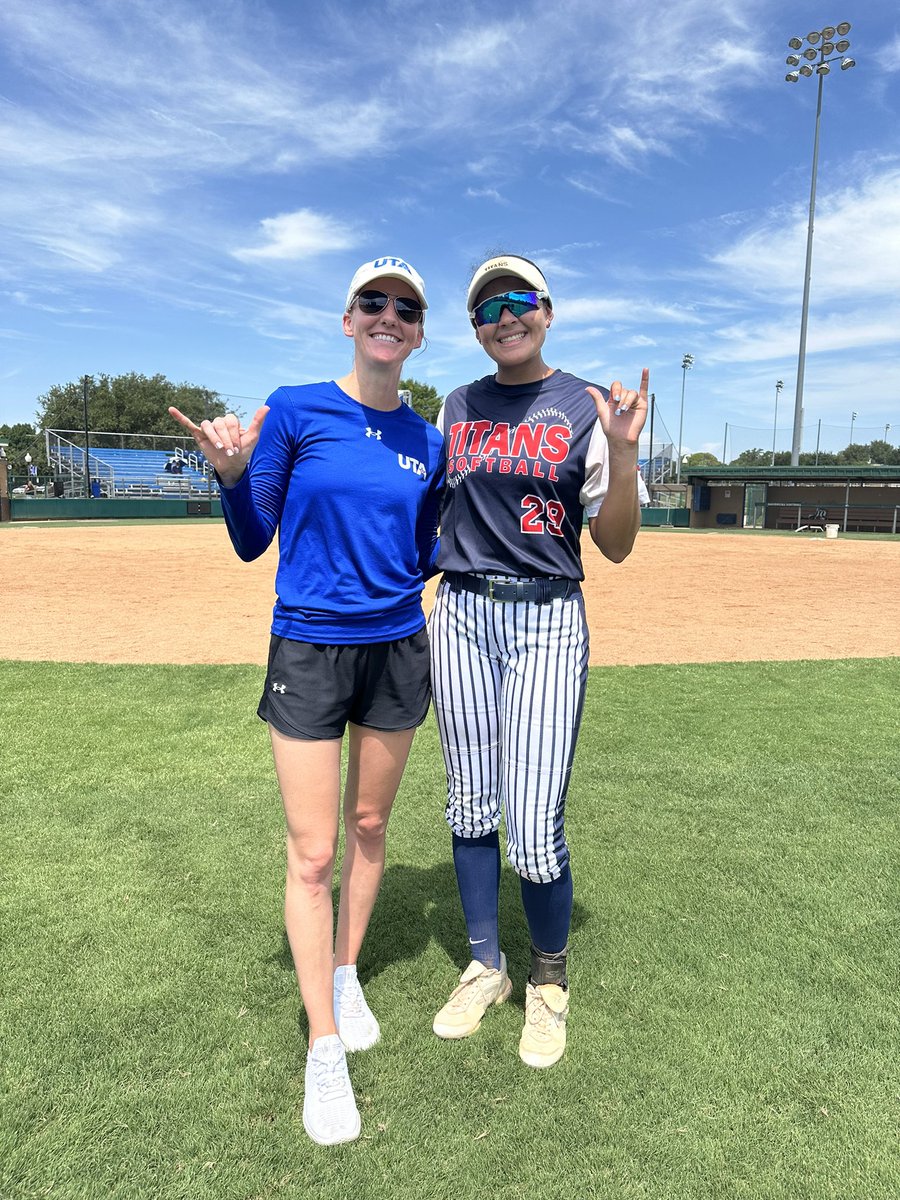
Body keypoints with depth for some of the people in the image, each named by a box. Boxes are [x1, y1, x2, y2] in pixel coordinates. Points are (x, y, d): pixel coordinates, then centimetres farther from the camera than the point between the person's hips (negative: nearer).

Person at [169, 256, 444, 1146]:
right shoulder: (293, 410, -5)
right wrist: (231, 474, -20)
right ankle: (324, 1048, 19)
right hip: (309, 652, -3)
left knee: (368, 827, 17)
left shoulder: (426, 441, 5)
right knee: (312, 854, 1)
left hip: (397, 650, 4)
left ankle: (345, 976, 40)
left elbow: (423, 560, 10)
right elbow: (251, 543, -3)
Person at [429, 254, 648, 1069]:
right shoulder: (457, 410, 12)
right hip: (462, 617, 4)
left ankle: (549, 980, 23)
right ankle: (486, 967, 32)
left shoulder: (588, 408, 1)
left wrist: (624, 451, -17)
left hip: (548, 622, -3)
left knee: (534, 826, -7)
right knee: (470, 806, 10)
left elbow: (616, 548, -5)